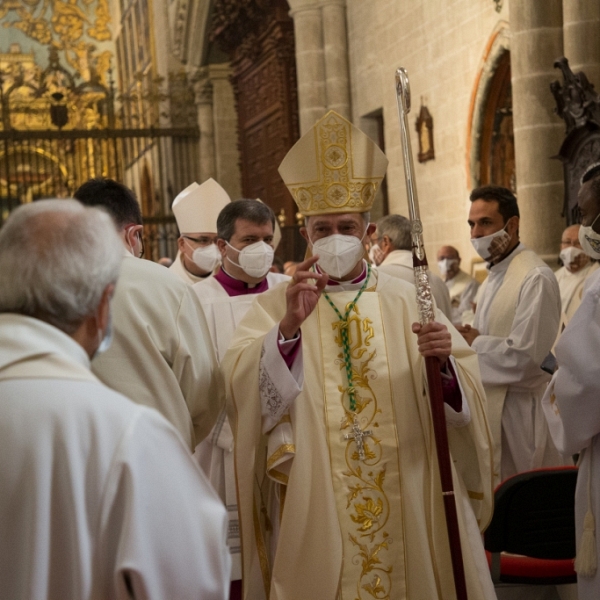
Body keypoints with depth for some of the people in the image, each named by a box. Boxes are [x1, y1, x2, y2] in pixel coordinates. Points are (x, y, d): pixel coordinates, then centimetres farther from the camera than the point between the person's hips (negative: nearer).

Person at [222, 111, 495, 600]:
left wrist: (445, 361, -21)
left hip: (407, 500, 2)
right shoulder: (275, 306, 1)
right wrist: (290, 326, -30)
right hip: (316, 510, -1)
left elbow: (463, 397, -1)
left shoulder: (406, 301, 5)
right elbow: (243, 386, -16)